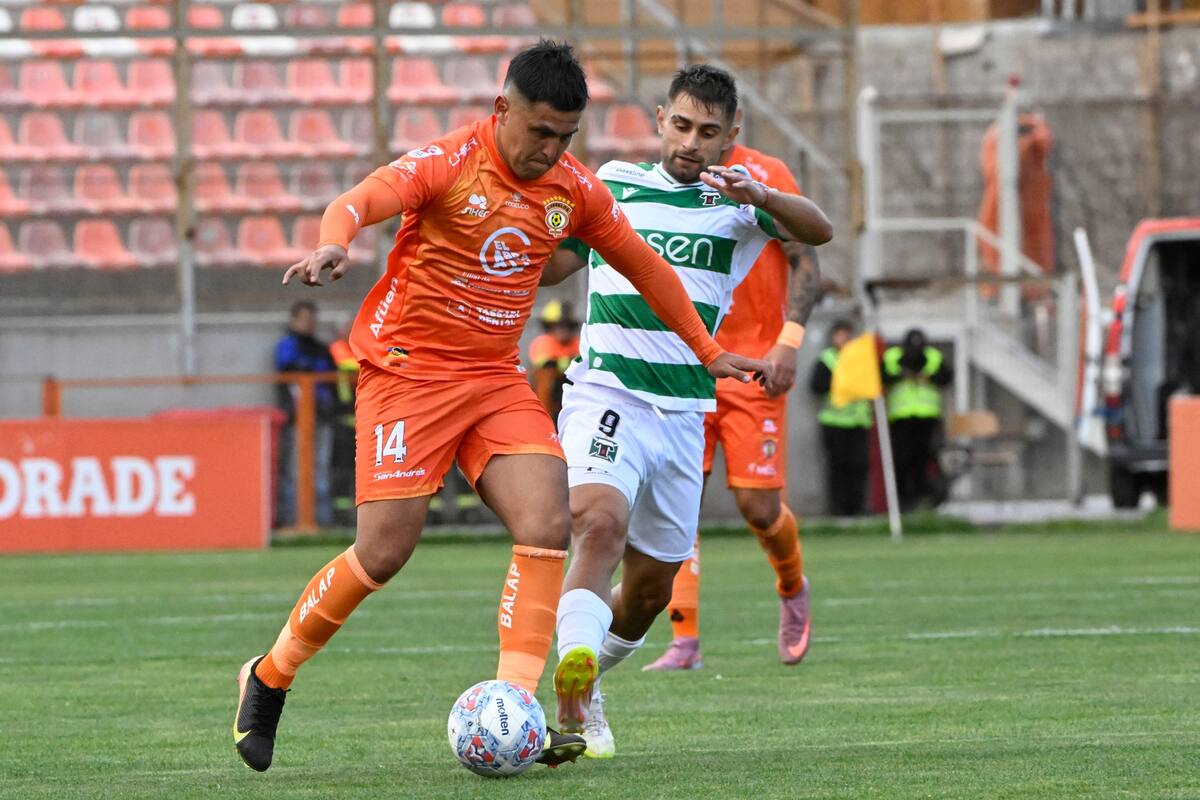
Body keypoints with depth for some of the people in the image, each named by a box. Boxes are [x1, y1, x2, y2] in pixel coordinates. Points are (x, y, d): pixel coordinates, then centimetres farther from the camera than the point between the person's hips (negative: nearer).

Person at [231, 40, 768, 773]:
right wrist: (333, 245, -54)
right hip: (408, 369, -5)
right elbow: (360, 202, -31)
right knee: (384, 552, -10)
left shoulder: (573, 188, 3)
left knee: (547, 527, -16)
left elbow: (642, 265, 18)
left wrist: (707, 351, 23)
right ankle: (270, 677, 12)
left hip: (497, 377, 5)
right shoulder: (450, 162, -14)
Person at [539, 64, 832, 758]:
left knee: (650, 591, 10)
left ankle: (582, 692, 36)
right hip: (606, 395, -2)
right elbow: (551, 264, 21)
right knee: (601, 524, -30)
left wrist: (757, 196, -34)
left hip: (684, 414, 2)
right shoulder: (615, 183, 8)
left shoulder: (738, 198, 5)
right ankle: (572, 680, -41)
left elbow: (819, 231, -14)